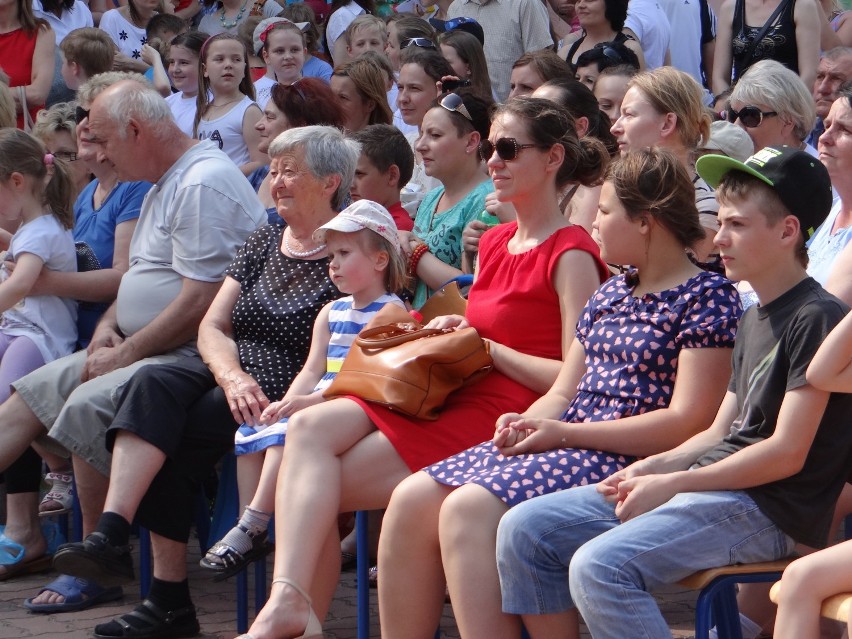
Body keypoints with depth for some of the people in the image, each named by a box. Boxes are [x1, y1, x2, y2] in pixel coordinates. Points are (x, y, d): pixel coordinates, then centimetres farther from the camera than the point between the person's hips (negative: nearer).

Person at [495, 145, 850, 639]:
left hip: (769, 508, -10)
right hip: (717, 485, 10)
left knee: (600, 566, -31)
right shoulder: (753, 320, 20)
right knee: (525, 530, 0)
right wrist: (653, 468, 2)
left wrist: (673, 483, -14)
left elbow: (787, 453, -17)